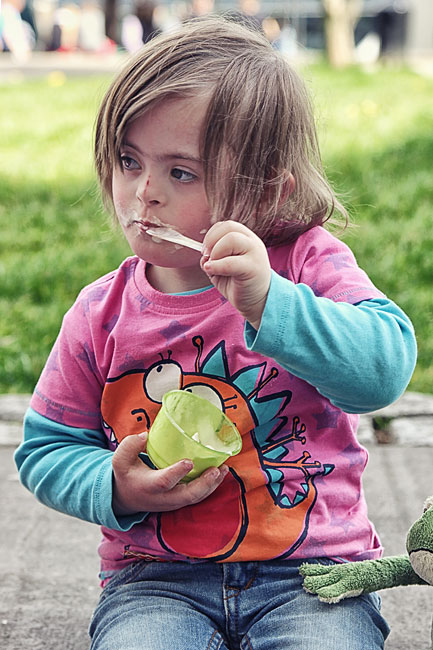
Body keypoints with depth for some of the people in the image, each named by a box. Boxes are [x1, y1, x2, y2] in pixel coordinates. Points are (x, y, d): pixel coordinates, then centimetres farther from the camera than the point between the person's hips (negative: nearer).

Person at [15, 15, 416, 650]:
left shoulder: (308, 263, -5)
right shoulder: (100, 316, 2)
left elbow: (386, 367, -21)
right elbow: (46, 448, 11)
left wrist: (269, 303, -33)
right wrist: (114, 490, -11)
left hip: (311, 570, -1)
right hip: (156, 578, 1)